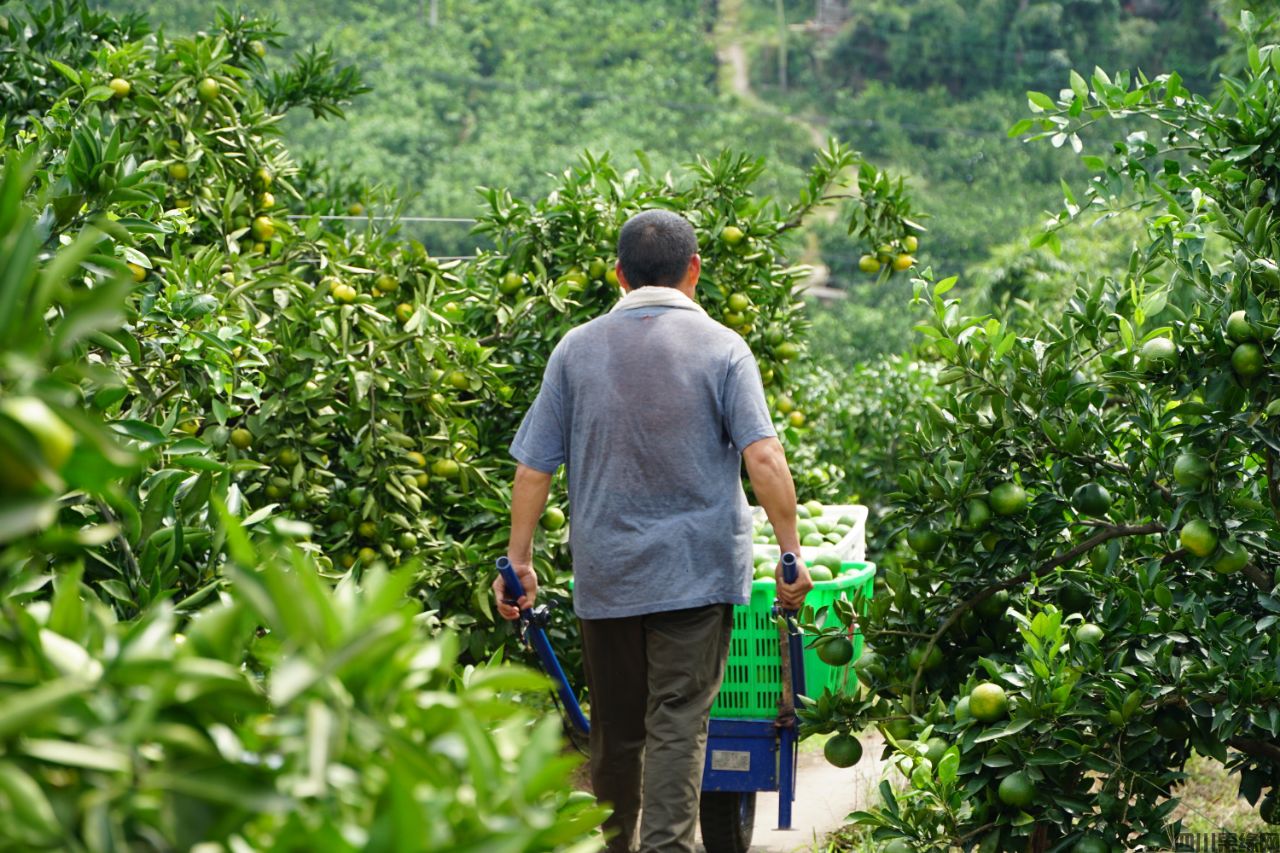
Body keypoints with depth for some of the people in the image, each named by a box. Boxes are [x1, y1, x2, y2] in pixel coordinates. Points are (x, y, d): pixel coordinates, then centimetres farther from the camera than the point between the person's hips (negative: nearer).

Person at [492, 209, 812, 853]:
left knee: (615, 728, 14)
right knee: (678, 725, -4)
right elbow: (763, 459, -13)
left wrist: (519, 559, 10)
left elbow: (533, 467, 3)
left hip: (605, 574, 3)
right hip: (697, 570, -2)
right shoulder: (721, 348, -4)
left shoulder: (576, 350, 3)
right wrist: (791, 553, -7)